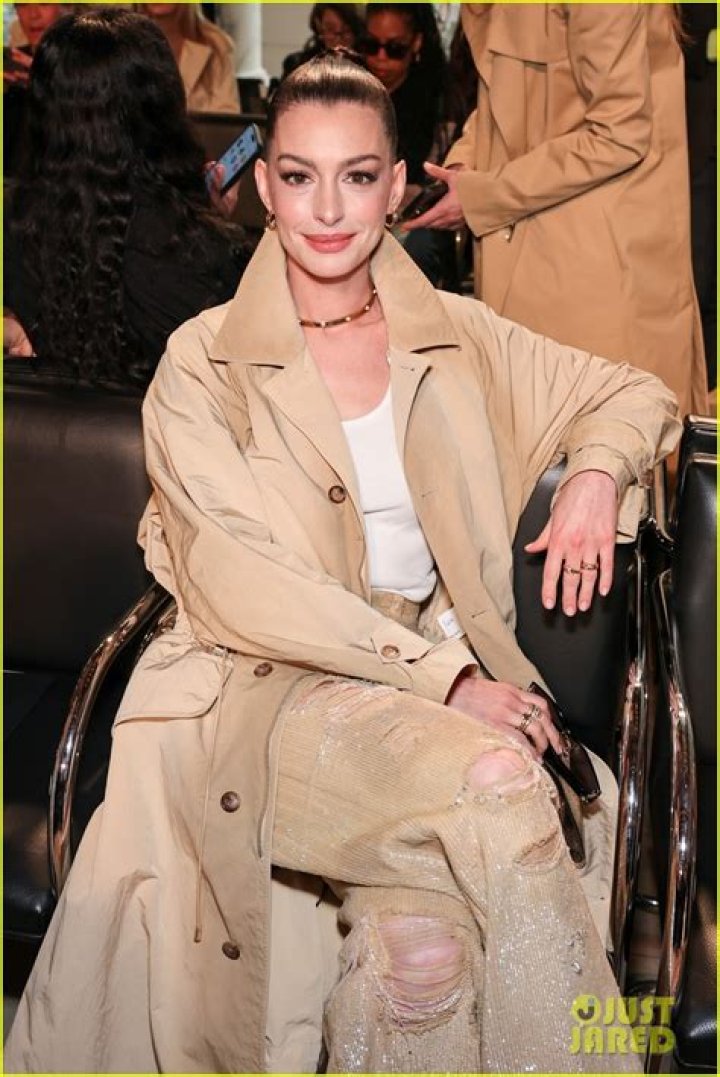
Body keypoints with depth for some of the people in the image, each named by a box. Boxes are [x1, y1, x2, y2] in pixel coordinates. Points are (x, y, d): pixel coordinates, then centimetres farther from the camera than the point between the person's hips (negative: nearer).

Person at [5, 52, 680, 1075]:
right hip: (268, 689, -1)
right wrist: (440, 674, -16)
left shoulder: (455, 336, 12)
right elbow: (242, 585, -8)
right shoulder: (202, 365, 3)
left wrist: (597, 475, 0)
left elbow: (635, 393, 23)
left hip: (443, 681, 2)